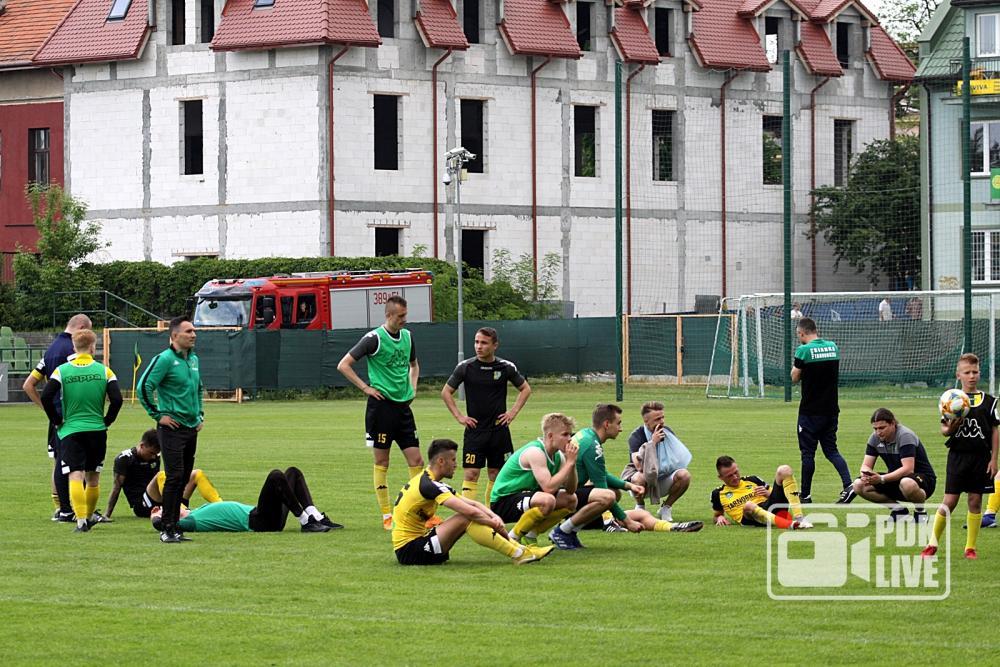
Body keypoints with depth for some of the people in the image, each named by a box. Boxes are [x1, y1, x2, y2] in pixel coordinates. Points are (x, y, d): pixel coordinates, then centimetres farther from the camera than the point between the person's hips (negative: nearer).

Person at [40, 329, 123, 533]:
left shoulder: (62, 371, -3)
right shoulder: (104, 371, -1)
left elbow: (46, 397, -10)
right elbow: (116, 399, -9)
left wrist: (57, 421, 3)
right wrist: (107, 421, 7)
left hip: (70, 431, -2)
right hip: (97, 430, 2)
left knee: (75, 476, -7)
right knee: (93, 477, 17)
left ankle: (81, 520, -21)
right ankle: (90, 515, 32)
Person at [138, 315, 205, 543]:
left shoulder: (193, 359, 14)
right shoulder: (165, 359, -11)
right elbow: (144, 387, -15)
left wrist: (200, 414, 21)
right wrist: (158, 415, -12)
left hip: (191, 428, 8)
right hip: (172, 428, -8)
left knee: (184, 478, 9)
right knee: (174, 476, -12)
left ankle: (175, 526, 15)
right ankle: (167, 529, -8)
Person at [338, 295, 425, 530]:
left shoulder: (407, 336, 10)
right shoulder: (374, 338, -9)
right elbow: (343, 365, -9)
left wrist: (412, 386, 14)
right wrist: (366, 388, -11)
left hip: (403, 405, 6)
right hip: (381, 405, -6)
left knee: (416, 460, 2)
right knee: (382, 462, 1)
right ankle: (387, 516, 6)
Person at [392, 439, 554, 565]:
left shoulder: (427, 481, 14)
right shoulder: (430, 485, -18)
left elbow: (473, 504, 11)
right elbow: (470, 511, -24)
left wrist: (494, 518, -6)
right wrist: (496, 524, -10)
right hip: (409, 550, -10)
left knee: (468, 518, 6)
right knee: (466, 518, -20)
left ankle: (517, 547, 1)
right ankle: (519, 554, -19)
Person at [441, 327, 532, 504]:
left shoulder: (506, 368, -1)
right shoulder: (465, 367, -3)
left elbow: (525, 389, 14)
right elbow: (446, 392, 8)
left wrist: (513, 412, 4)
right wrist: (459, 416, 0)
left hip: (499, 429, 1)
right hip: (474, 430, -1)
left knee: (495, 474, 8)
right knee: (470, 474, -8)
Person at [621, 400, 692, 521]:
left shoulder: (667, 432, -2)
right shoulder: (636, 436, -18)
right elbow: (639, 466, -31)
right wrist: (653, 442, -32)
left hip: (662, 477, 4)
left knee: (684, 475, -24)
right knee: (640, 478, -40)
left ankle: (665, 507, -2)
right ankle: (640, 508, -7)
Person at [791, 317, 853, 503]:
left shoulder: (804, 350, -13)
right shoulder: (833, 347, 6)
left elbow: (795, 378, -5)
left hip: (810, 411, -5)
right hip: (831, 409, 5)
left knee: (808, 452, 4)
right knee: (831, 449, 11)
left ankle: (806, 495, 9)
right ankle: (848, 485, -8)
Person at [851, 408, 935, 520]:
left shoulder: (905, 436, -23)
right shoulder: (875, 438, -2)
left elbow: (908, 469, -31)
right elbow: (866, 465, -2)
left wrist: (882, 479, -40)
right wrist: (866, 474, -28)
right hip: (896, 479, 7)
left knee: (907, 484, -43)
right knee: (859, 485, -11)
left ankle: (920, 510, -10)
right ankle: (899, 510, 3)